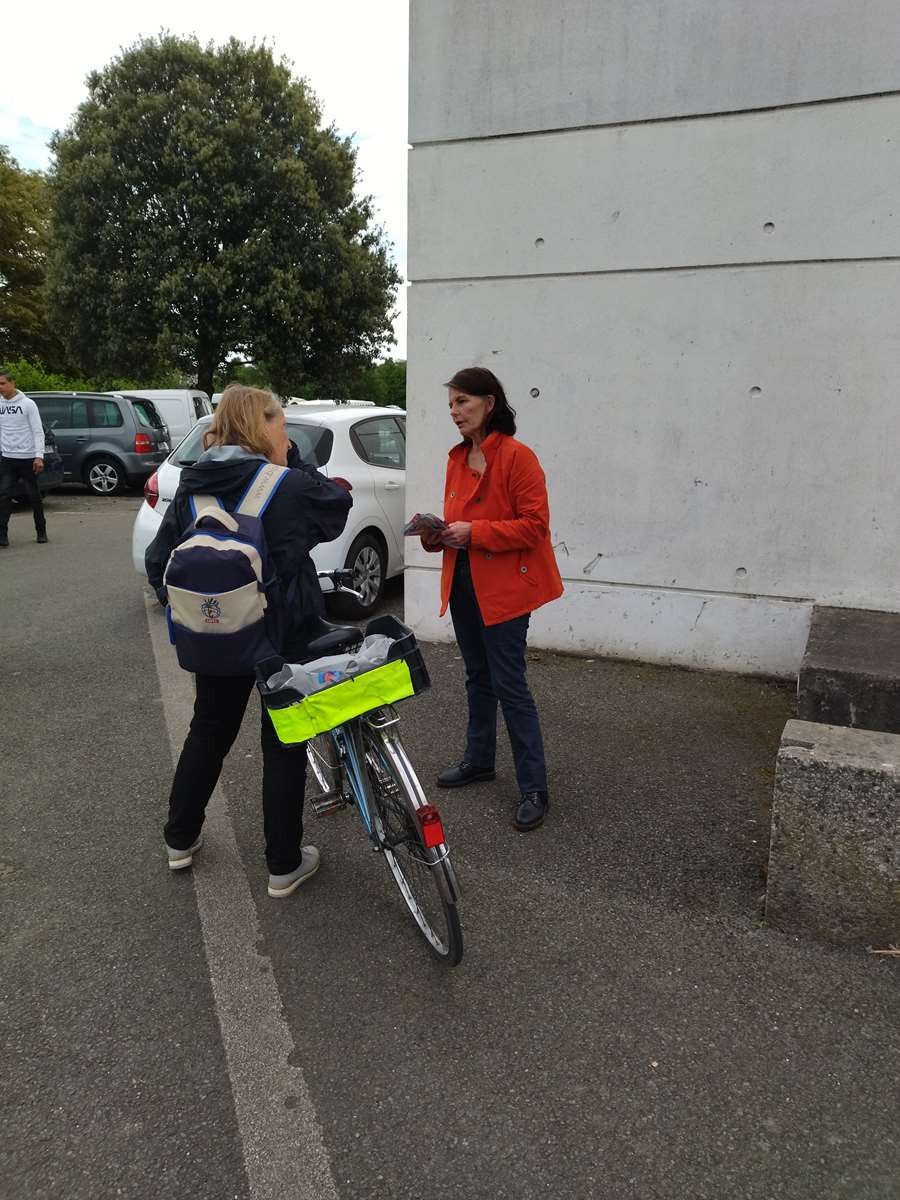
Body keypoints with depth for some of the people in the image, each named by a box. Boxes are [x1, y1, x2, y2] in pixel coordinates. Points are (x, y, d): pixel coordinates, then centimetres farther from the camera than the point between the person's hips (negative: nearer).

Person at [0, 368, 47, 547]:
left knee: (34, 496, 7)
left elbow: (38, 431, -6)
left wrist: (39, 456, -14)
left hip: (28, 457, -2)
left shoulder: (27, 403, -3)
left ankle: (41, 531, 21)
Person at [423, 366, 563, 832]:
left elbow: (535, 526, -18)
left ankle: (534, 789, 7)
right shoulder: (457, 458, 11)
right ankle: (479, 759, 35)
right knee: (478, 678, 19)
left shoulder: (517, 457, -14)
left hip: (503, 587, -8)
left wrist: (473, 532, -23)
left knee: (509, 685, -5)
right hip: (463, 583, 8)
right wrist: (438, 532, -2)